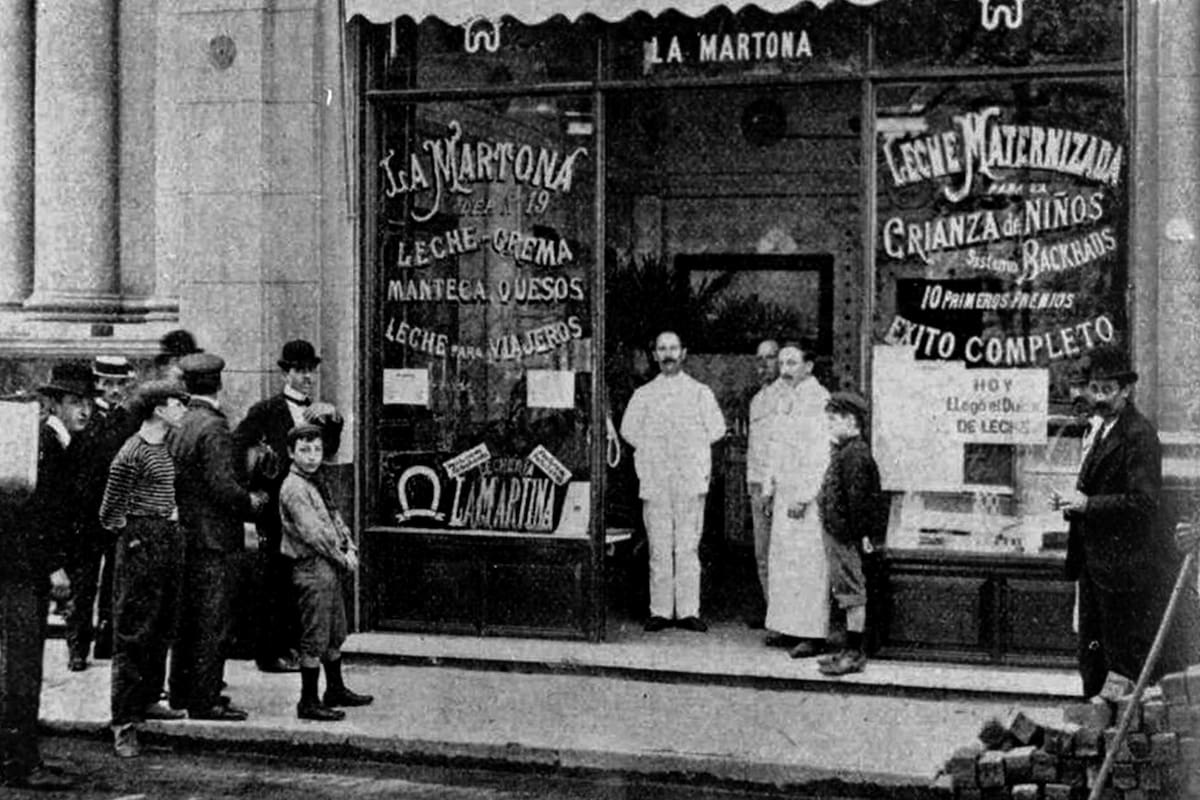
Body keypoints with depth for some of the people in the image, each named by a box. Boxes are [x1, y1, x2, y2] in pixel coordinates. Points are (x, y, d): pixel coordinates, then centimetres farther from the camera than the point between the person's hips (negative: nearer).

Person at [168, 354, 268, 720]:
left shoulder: (179, 426, 7)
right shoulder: (213, 428, -17)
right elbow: (223, 487, -22)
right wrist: (251, 502, -4)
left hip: (184, 536, 8)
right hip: (213, 539, -8)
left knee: (187, 618, 16)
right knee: (212, 624, -2)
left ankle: (182, 691, 25)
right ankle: (204, 700, 1)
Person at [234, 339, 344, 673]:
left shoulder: (318, 411, 15)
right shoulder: (266, 410, -3)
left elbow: (328, 450, 3)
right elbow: (236, 446, -9)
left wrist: (333, 417, -10)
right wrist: (256, 482, -10)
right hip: (276, 505, -6)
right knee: (273, 581, -4)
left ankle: (291, 646, 17)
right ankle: (269, 652, 0)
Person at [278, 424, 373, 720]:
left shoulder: (316, 482, 15)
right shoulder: (293, 488, -15)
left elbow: (335, 519, 17)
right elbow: (311, 533, -19)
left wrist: (350, 549, 1)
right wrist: (342, 559, -12)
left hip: (331, 568, 10)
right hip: (312, 568, -10)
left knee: (335, 634, 19)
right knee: (314, 639, -5)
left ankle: (336, 690, 33)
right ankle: (308, 702, 1)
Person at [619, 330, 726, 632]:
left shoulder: (700, 392, 12)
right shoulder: (643, 394, 14)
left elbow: (716, 428, 7)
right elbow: (628, 429, 9)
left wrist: (693, 452, 1)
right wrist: (651, 452, 1)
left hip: (691, 479, -1)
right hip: (655, 480, 1)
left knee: (688, 547, -3)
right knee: (659, 548, -1)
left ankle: (688, 611, -1)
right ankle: (660, 610, 2)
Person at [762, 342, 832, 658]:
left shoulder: (818, 400, -12)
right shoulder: (783, 399, 15)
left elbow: (821, 454, -17)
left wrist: (804, 497, -19)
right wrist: (770, 490, 18)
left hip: (809, 494, -8)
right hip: (784, 492, 8)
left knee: (809, 562, -8)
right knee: (781, 559, 9)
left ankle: (813, 634, -5)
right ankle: (788, 627, 16)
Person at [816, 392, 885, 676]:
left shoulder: (855, 454, -17)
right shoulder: (844, 451, 15)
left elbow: (857, 498, -20)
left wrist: (862, 533, -22)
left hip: (845, 535, -10)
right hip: (837, 533, 10)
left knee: (852, 593, -5)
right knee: (847, 592, 14)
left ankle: (855, 653, -1)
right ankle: (852, 650, 21)